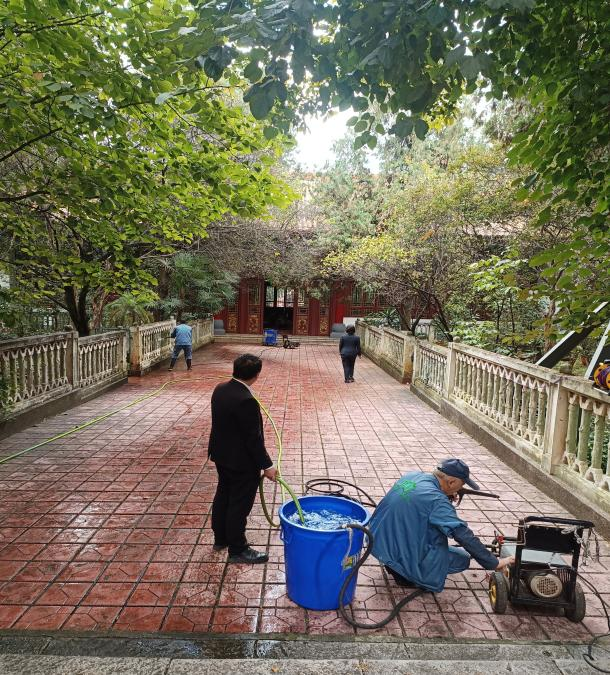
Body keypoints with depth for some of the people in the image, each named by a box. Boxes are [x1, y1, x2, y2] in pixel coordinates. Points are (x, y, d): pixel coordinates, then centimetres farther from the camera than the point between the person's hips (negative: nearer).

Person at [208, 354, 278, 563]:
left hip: (221, 455, 9)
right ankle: (237, 550, 22)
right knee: (239, 505, 6)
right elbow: (254, 438, -24)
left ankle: (220, 538, 40)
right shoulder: (246, 401, -30)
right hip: (242, 462, -9)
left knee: (223, 496, 22)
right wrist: (266, 465, -15)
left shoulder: (220, 389, -3)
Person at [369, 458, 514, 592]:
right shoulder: (437, 501, -22)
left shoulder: (412, 475, 0)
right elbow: (465, 537, -22)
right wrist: (494, 563, -10)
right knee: (463, 558, 8)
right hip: (402, 556, -7)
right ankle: (406, 573, -1)